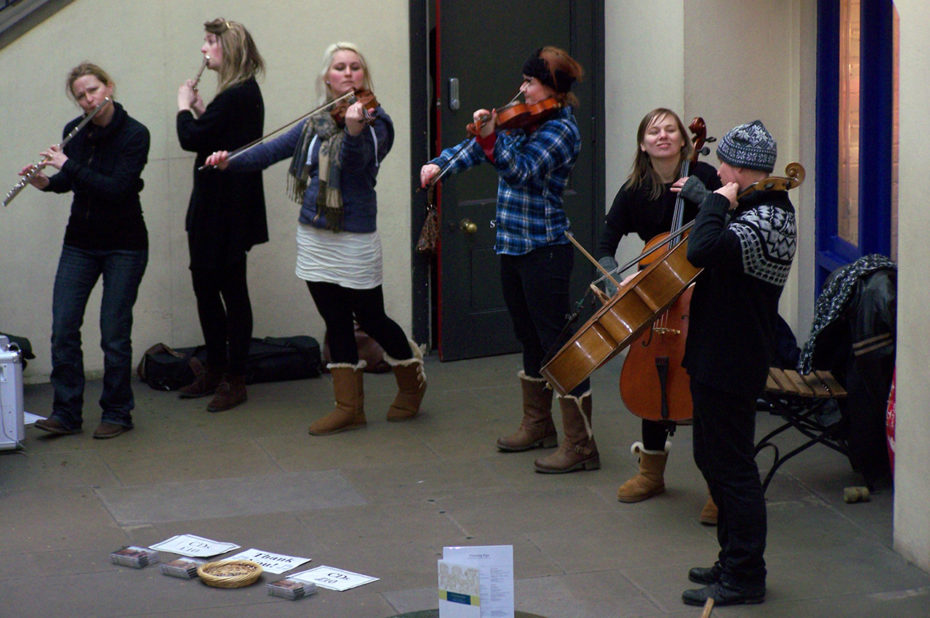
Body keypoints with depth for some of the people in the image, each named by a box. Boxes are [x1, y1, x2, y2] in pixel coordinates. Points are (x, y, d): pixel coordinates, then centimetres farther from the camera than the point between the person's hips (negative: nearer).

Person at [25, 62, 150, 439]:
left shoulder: (135, 134, -13)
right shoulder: (75, 132, 3)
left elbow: (117, 188, -24)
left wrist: (69, 165, -22)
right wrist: (46, 182, -3)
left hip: (124, 246, -5)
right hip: (80, 242, 5)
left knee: (114, 334, -2)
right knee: (63, 329, -2)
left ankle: (117, 414, 13)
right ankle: (66, 414, 6)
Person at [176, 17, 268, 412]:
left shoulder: (237, 95, -19)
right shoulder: (242, 93, 13)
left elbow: (190, 138, -22)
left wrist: (185, 106, -5)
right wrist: (199, 111, 3)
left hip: (227, 211, -10)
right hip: (213, 205, 10)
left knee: (231, 290, -2)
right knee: (205, 287, 15)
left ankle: (234, 380, 6)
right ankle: (215, 371, 25)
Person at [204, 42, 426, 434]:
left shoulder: (372, 119, -9)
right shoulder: (317, 122, 8)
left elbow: (357, 163, -26)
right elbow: (274, 150, 13)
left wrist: (354, 131, -45)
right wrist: (230, 161, 0)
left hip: (354, 239, -5)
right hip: (314, 236, 5)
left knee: (371, 320, 3)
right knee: (336, 324, 9)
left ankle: (413, 383, 27)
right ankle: (349, 407, 15)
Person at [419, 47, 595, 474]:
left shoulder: (560, 129, -14)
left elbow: (522, 172, -26)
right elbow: (476, 150, 17)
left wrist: (490, 138, -38)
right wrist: (440, 164, 4)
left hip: (544, 248, -9)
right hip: (514, 245, 9)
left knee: (556, 341, -9)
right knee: (530, 338, 19)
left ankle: (580, 445, -6)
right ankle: (537, 425, 33)